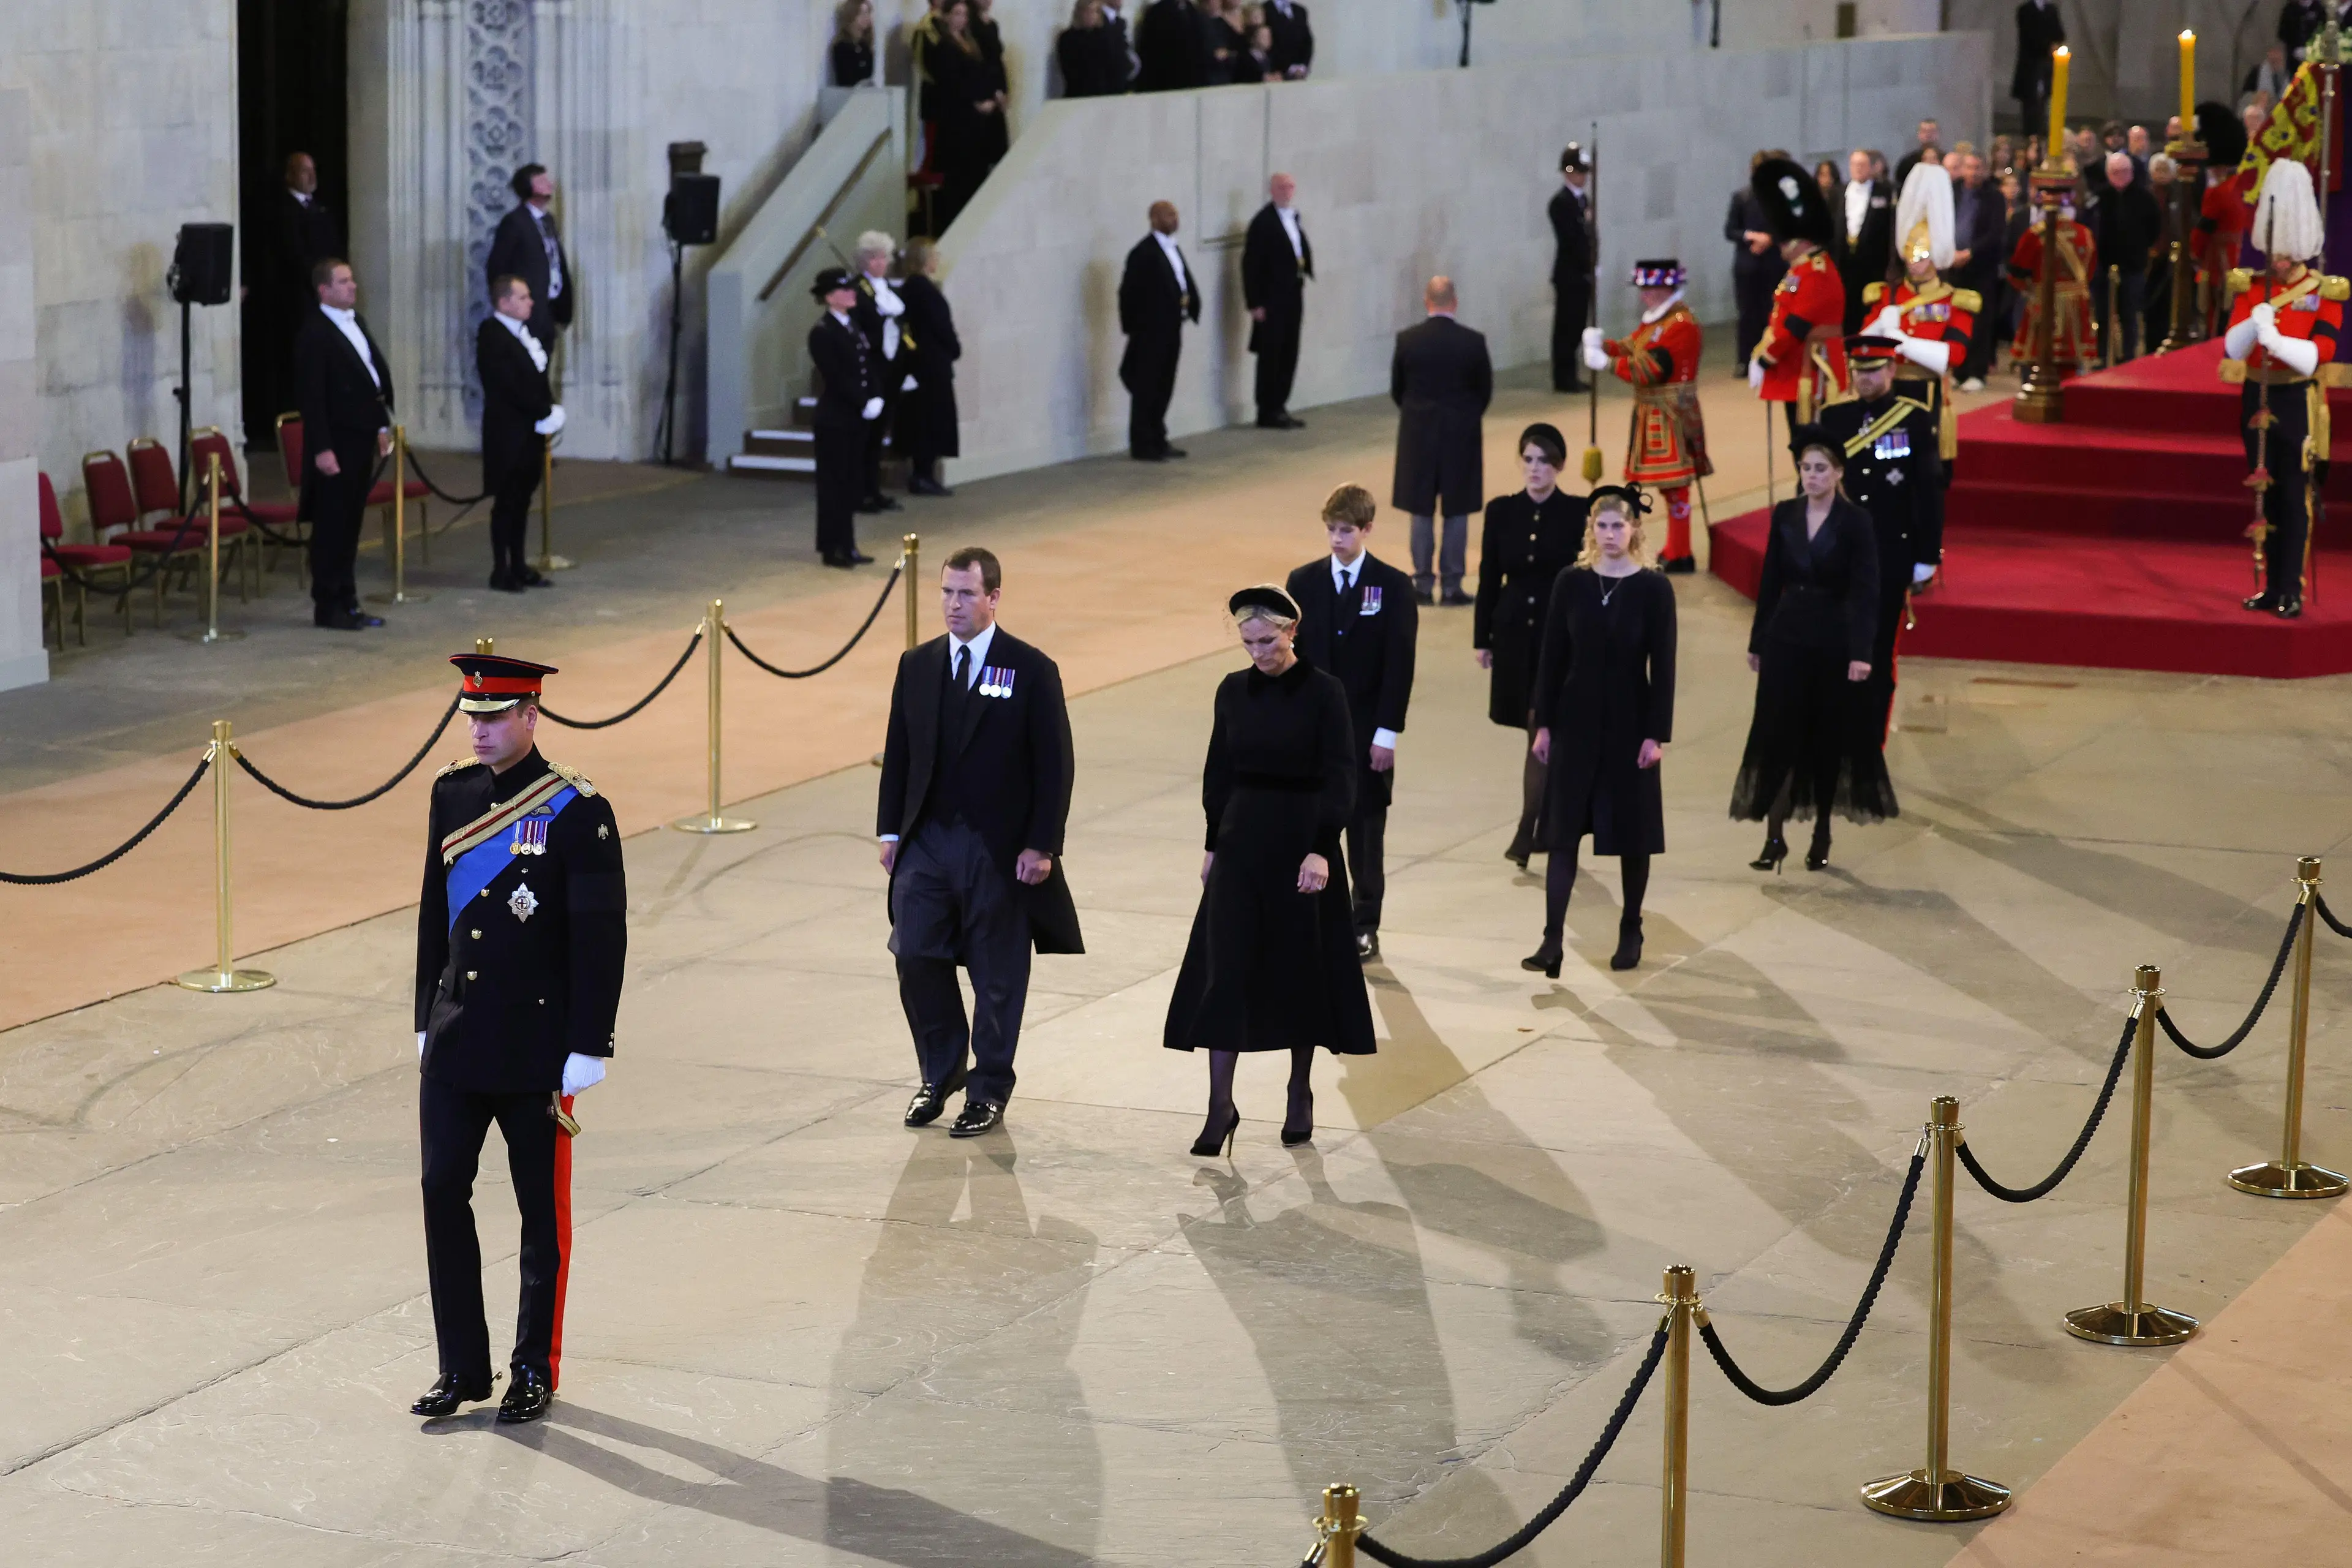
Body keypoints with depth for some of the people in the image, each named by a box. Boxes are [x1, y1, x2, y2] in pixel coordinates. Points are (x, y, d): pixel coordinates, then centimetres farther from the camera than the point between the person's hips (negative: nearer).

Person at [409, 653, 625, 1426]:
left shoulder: (577, 812, -11)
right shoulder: (452, 794, 6)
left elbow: (601, 938, -11)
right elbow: (435, 913, 13)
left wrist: (587, 1049, -12)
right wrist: (428, 1022, 13)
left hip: (536, 1051, -5)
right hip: (456, 1042, 5)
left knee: (543, 1209, 6)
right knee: (442, 1193, 2)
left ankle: (535, 1369, 18)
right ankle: (462, 1367, 13)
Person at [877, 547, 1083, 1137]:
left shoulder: (1031, 670, -6)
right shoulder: (917, 666, 7)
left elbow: (1055, 765, -6)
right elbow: (898, 752, 11)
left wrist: (1041, 845, -11)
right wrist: (891, 830, 4)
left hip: (997, 848, -3)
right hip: (926, 841, 4)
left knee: (997, 975, 5)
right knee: (916, 959, 0)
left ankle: (988, 1090, 17)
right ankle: (940, 1073, 19)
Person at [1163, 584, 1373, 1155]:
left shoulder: (1324, 693, -8)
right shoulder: (1233, 691, 4)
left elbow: (1340, 779, -11)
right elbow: (1219, 773, 12)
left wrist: (1321, 849, -20)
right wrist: (1213, 845, 11)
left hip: (1302, 841, -3)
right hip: (1242, 840, 3)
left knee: (1301, 967, 5)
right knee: (1225, 969, -3)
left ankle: (1300, 1096, 20)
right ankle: (1221, 1104, -1)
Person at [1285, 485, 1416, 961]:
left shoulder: (1392, 586, -5)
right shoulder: (1303, 583, 2)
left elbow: (1400, 665, -7)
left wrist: (1387, 732, -12)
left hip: (1367, 731, -2)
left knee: (1366, 828, 6)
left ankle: (1366, 926, 15)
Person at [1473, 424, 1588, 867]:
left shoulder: (1578, 513, -6)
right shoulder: (1502, 511, 2)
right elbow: (1490, 577, 6)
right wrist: (1483, 639, 6)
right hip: (1515, 631, 3)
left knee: (1542, 730, -11)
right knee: (1542, 734, 14)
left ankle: (1527, 834, -10)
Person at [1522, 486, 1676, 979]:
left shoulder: (1653, 588, -5)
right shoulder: (1571, 583, 0)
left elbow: (1662, 665, -6)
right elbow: (1552, 657, 3)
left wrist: (1657, 734, -10)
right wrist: (1543, 724, 0)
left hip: (1629, 722, -1)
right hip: (1576, 720, 1)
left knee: (1632, 831, 7)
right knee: (1562, 831, -3)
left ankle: (1631, 933, 21)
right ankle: (1553, 941, -5)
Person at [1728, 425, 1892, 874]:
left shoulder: (1855, 522, -8)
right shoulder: (1785, 515, 3)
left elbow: (1866, 590, -12)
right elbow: (1771, 581, 9)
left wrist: (1861, 652, -20)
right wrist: (1757, 642, 10)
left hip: (1833, 641, -3)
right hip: (1786, 636, 3)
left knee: (1828, 737, 6)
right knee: (1775, 734, -2)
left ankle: (1821, 835, 20)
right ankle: (1774, 837, 2)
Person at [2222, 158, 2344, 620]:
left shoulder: (2324, 295, -4)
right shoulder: (2250, 289, 6)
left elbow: (2319, 353, -15)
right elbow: (2231, 348, -2)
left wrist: (2275, 338, -29)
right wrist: (2253, 324, -22)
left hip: (2298, 403, -4)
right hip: (2258, 399, 4)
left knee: (2296, 498, -5)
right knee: (2267, 495, 9)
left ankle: (2292, 591, -3)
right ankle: (2273, 586, 17)